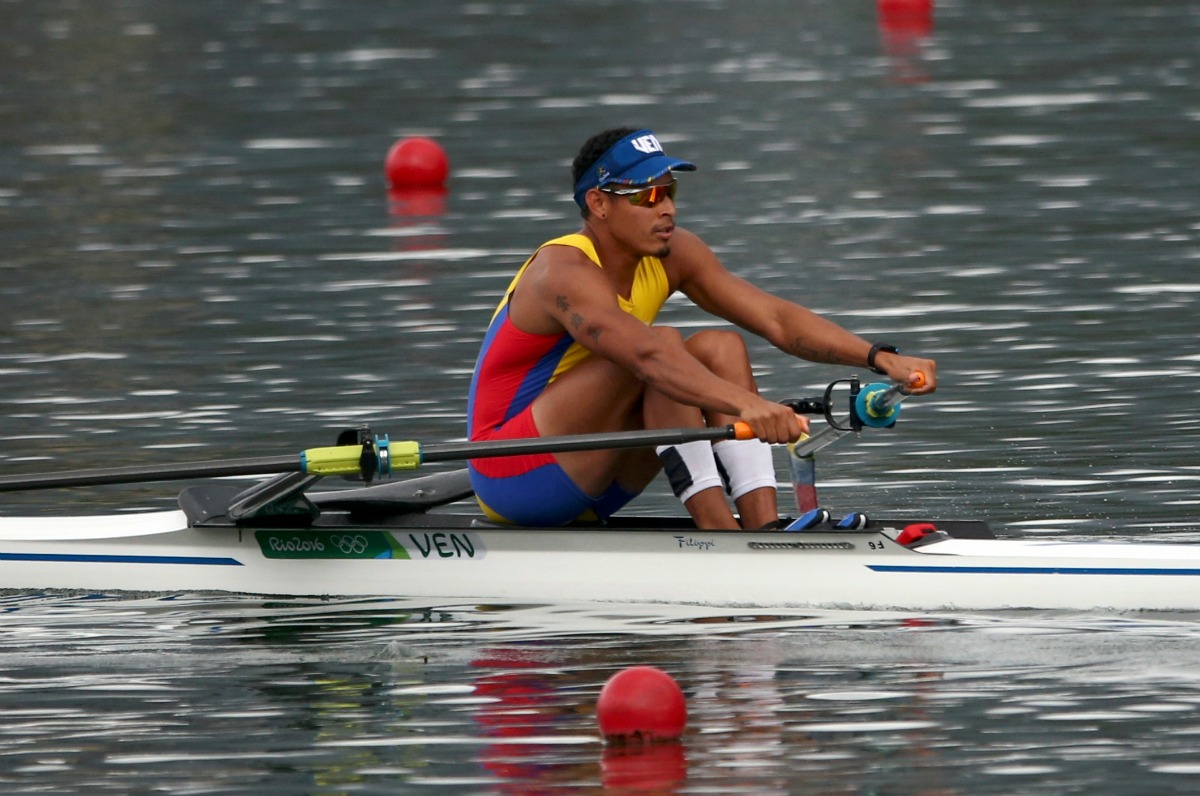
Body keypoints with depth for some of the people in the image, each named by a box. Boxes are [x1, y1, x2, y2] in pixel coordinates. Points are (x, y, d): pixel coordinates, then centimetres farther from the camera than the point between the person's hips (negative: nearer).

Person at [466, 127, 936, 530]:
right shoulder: (565, 274, -25)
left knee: (721, 348, -9)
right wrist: (745, 405, -58)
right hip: (510, 477, -8)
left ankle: (766, 531, -24)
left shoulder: (671, 255, -1)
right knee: (664, 344, -26)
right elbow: (647, 355, -44)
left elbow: (776, 319, -8)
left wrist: (880, 358, -21)